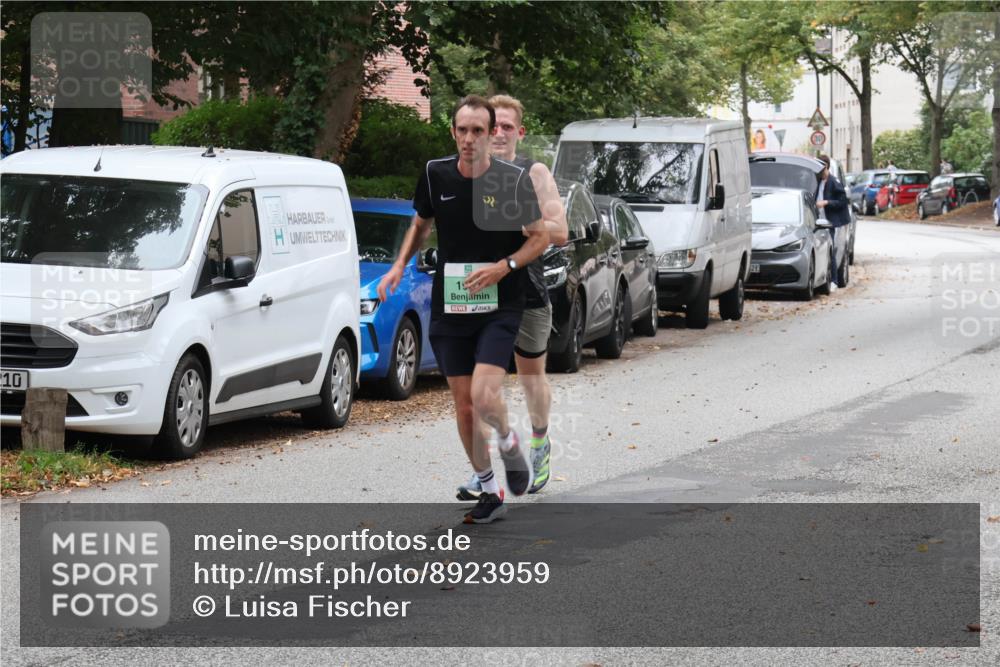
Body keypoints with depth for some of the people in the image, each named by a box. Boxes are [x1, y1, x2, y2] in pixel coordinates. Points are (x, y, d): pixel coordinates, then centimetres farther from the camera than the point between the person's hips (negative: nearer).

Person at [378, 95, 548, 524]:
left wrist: (503, 267, -15)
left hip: (499, 305, -3)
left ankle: (508, 443, 15)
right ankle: (489, 492, 21)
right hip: (448, 307, 3)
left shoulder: (513, 180, -7)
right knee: (463, 405, 5)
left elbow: (540, 237, 1)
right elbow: (421, 223, 19)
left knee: (484, 397, -19)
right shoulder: (435, 175, 1)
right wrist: (400, 264, 3)